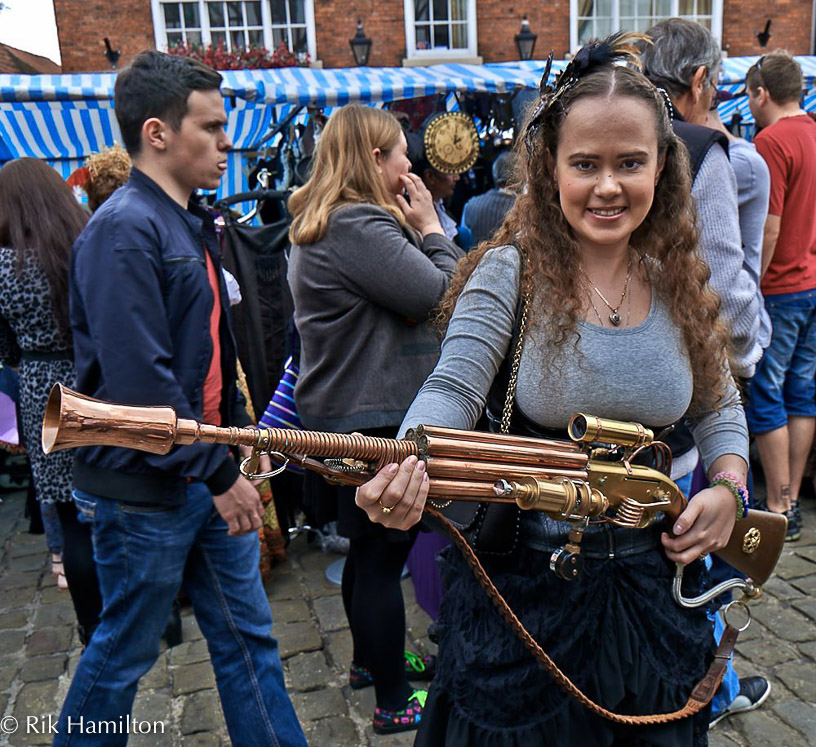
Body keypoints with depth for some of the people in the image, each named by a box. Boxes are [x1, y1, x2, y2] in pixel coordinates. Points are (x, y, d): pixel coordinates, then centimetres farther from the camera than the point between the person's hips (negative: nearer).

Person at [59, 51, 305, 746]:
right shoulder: (124, 231, -18)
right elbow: (141, 381, -25)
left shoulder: (191, 224, 12)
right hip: (145, 488, -8)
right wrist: (219, 474, -20)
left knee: (247, 636, 16)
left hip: (208, 473, 8)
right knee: (125, 650, 13)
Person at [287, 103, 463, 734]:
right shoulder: (359, 226, -20)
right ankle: (394, 702, 17)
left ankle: (371, 659, 41)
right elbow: (441, 295, -21)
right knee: (384, 553, 1)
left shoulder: (326, 222, 14)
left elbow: (413, 285, 17)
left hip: (348, 411, 11)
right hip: (376, 417, -11)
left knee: (370, 547, 22)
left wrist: (415, 227, 8)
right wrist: (429, 225, -8)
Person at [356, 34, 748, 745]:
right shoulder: (509, 273, -13)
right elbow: (452, 391, -23)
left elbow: (718, 406, 11)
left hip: (653, 580, 4)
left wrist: (727, 486, -6)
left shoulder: (681, 283, 0)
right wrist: (406, 465, -42)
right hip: (522, 588, -4)